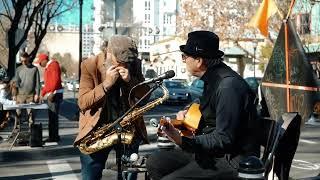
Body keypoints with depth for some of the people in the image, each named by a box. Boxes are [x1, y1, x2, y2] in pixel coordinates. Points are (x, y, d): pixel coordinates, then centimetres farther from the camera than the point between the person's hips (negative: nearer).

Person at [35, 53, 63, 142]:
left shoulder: (53, 64, -6)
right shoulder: (47, 68, 23)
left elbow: (56, 79, -18)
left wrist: (52, 93, -23)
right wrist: (42, 94, 26)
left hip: (55, 94, -10)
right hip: (50, 95, 10)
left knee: (54, 116, -10)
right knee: (51, 116, 10)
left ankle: (54, 136, -9)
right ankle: (52, 136, 15)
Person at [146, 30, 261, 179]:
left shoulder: (229, 86, -24)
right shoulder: (212, 79, 7)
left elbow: (224, 140, -27)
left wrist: (182, 141, -34)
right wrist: (189, 112, 12)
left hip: (232, 161, -10)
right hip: (209, 150, 10)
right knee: (154, 162, 6)